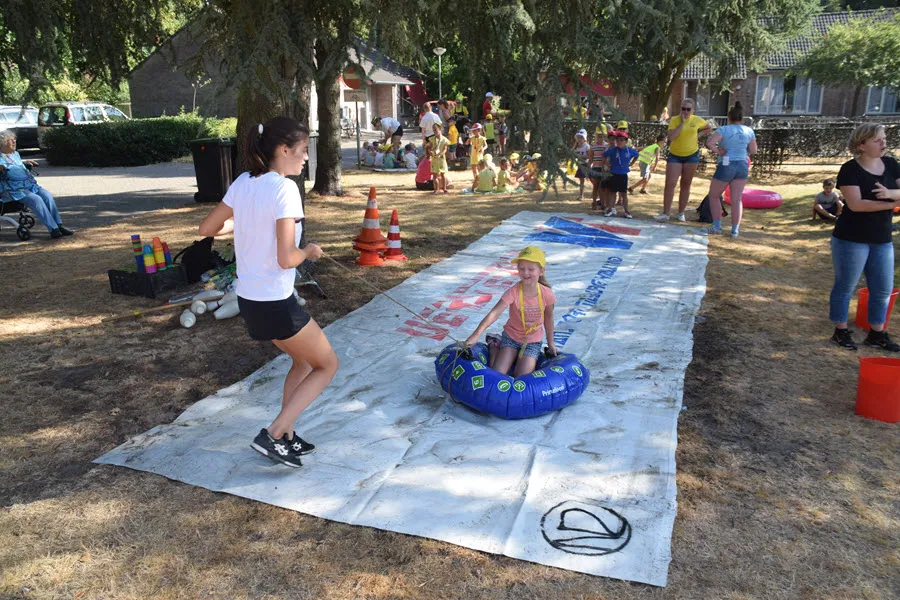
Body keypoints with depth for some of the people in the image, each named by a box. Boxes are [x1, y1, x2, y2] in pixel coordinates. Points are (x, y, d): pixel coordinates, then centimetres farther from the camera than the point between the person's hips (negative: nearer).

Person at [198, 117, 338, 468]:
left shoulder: (243, 183, 4)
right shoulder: (284, 189, -19)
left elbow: (207, 229, 14)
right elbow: (286, 259, -26)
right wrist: (310, 251, -5)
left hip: (248, 300, 8)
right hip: (276, 305, -8)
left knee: (303, 361, 26)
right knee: (327, 365, 11)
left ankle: (286, 438, 31)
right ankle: (272, 435, 5)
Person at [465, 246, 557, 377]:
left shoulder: (547, 294, -18)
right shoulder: (513, 292, -24)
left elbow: (548, 318, 1)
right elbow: (494, 313, -35)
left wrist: (550, 343, 11)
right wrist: (476, 335, -47)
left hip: (533, 341, 1)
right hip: (511, 337, -1)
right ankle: (494, 345, 22)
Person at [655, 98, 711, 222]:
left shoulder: (697, 120, 0)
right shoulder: (674, 120, -6)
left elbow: (708, 129, 20)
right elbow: (671, 137, -21)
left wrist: (697, 135, 3)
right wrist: (682, 123, -19)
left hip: (692, 156, 2)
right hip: (675, 156, -1)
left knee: (686, 185, 7)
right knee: (670, 184, -10)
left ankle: (681, 213, 14)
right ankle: (665, 213, -6)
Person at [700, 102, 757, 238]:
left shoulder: (724, 129, -8)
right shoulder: (749, 131, 5)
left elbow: (709, 143, -23)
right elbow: (753, 150, 13)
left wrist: (718, 151, -8)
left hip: (726, 167, -4)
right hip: (742, 166, 4)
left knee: (713, 196, 13)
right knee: (736, 199, 4)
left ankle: (717, 226, 7)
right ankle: (735, 230, 0)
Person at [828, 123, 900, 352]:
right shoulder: (850, 169, -12)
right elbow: (855, 204, -21)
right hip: (851, 240, -6)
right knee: (845, 286, 5)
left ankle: (876, 334, 24)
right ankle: (840, 331, 17)